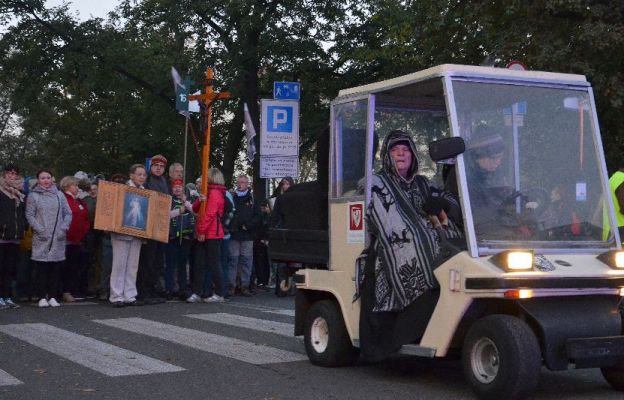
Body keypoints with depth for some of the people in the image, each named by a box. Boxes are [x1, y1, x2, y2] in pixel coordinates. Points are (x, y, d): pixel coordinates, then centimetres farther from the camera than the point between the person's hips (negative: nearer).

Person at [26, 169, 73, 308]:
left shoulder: (59, 195, 12)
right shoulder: (33, 196, 5)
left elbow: (68, 213, 11)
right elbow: (29, 215, -1)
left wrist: (64, 228, -3)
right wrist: (40, 230, -10)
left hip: (58, 238, 2)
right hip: (41, 238, -2)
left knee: (56, 268, 2)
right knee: (41, 268, -3)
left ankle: (53, 296, 8)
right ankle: (42, 297, 1)